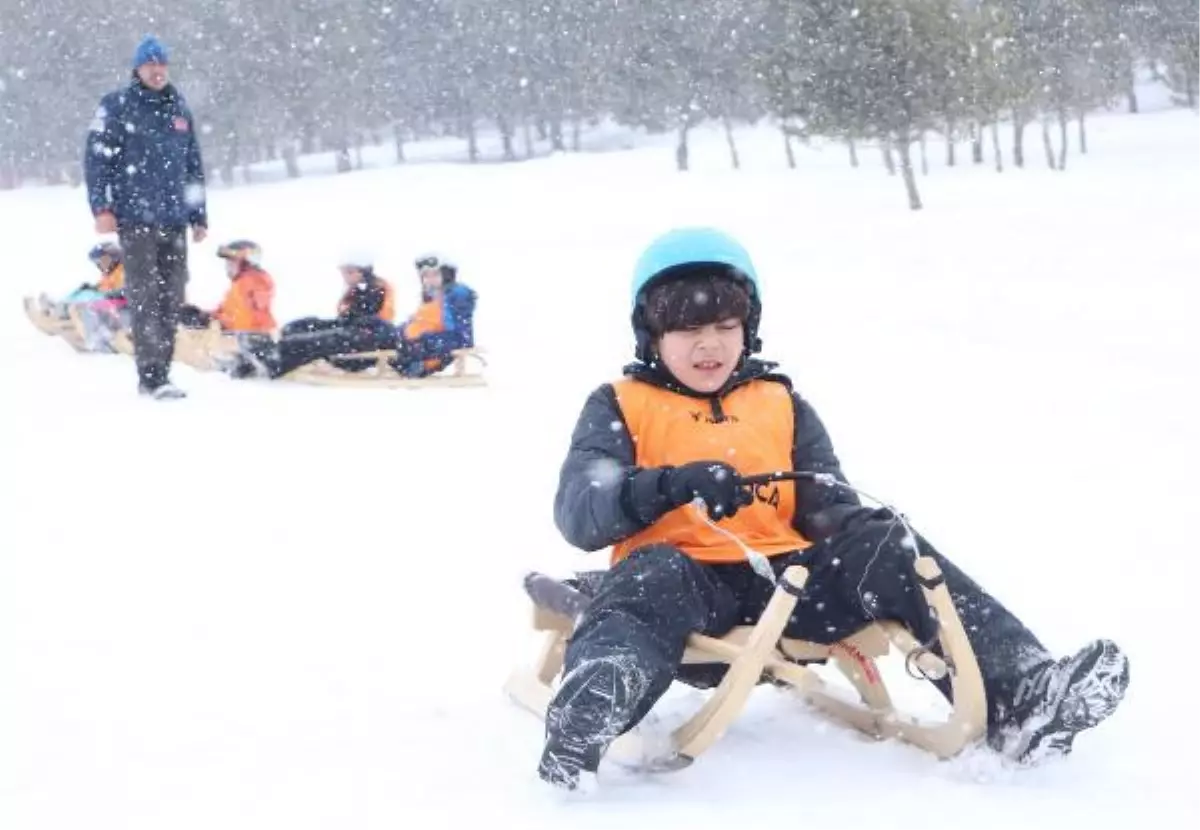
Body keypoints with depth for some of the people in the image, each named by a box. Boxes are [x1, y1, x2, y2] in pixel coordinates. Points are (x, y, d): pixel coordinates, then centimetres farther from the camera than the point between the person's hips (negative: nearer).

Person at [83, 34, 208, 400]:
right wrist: (102, 207, -12)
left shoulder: (179, 109, 16)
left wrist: (199, 215, 18)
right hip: (136, 218, -5)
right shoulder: (118, 106, -1)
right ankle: (152, 374, -9)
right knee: (145, 294, -8)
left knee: (172, 295, 5)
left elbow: (194, 167, 20)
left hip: (174, 219, 5)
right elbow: (96, 158, -4)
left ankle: (160, 369, 11)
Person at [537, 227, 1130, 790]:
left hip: (784, 577, 3)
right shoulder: (620, 407, 10)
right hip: (686, 578, -3)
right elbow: (578, 514, -5)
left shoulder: (781, 405, 21)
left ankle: (1014, 693, -32)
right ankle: (583, 723, -67)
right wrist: (668, 487, -24)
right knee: (653, 576, -37)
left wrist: (862, 529, -11)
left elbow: (827, 508, 15)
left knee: (886, 549, -20)